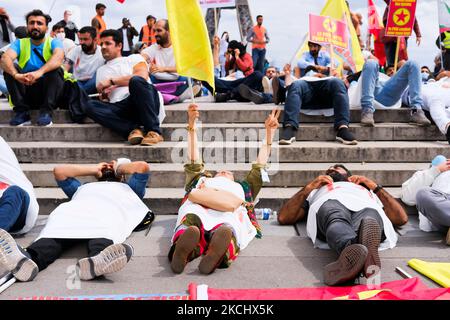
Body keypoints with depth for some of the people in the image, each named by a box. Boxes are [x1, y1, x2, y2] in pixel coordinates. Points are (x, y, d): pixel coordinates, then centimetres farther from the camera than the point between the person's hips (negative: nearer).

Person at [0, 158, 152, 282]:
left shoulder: (127, 188, 46)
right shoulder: (83, 187, 49)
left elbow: (143, 166, 29)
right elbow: (59, 171, 38)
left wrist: (119, 168, 45)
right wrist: (94, 169, 43)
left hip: (109, 211, -2)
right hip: (73, 210, 2)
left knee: (103, 231, -40)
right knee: (56, 232, -34)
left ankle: (97, 262, -70)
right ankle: (27, 258, -61)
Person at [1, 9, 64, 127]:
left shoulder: (53, 42, -1)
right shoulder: (19, 43, 5)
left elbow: (59, 57, -27)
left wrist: (40, 72, -45)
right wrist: (15, 74, -40)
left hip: (49, 92, -2)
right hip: (26, 94, 2)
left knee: (56, 70, -26)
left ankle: (46, 112, -27)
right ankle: (22, 112, -20)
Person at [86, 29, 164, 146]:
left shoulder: (134, 58, 20)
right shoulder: (101, 70, 33)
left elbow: (142, 76, -4)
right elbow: (104, 102, 27)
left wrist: (112, 81, -3)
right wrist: (103, 96, 3)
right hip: (119, 109, 3)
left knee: (136, 80, -34)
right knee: (91, 106, -22)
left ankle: (154, 131, -30)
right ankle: (133, 129, -29)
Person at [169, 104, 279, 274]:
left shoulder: (242, 186, 47)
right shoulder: (202, 180, 47)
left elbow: (259, 167, 43)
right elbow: (194, 163, 37)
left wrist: (269, 132, 45)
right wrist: (192, 126, 32)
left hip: (231, 215, 0)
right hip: (196, 210, 1)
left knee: (228, 229, -40)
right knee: (190, 221, -39)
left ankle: (216, 254, -70)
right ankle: (183, 248, -69)